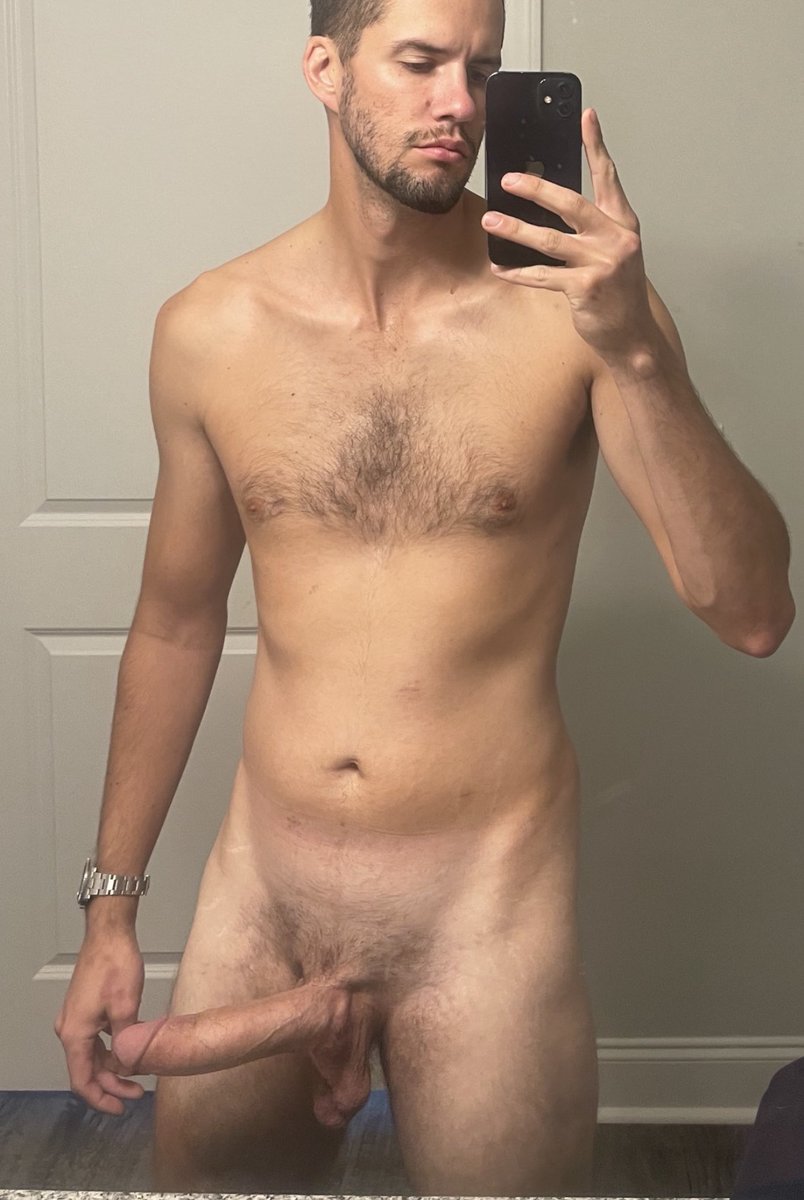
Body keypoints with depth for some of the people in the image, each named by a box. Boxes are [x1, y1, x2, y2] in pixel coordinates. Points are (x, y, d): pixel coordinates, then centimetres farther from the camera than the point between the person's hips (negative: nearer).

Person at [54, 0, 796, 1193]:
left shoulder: (575, 300, -10)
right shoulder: (208, 332, -2)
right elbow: (177, 624, 8)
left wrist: (636, 352, -29)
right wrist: (112, 905, 11)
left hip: (486, 900, -2)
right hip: (260, 883, 3)